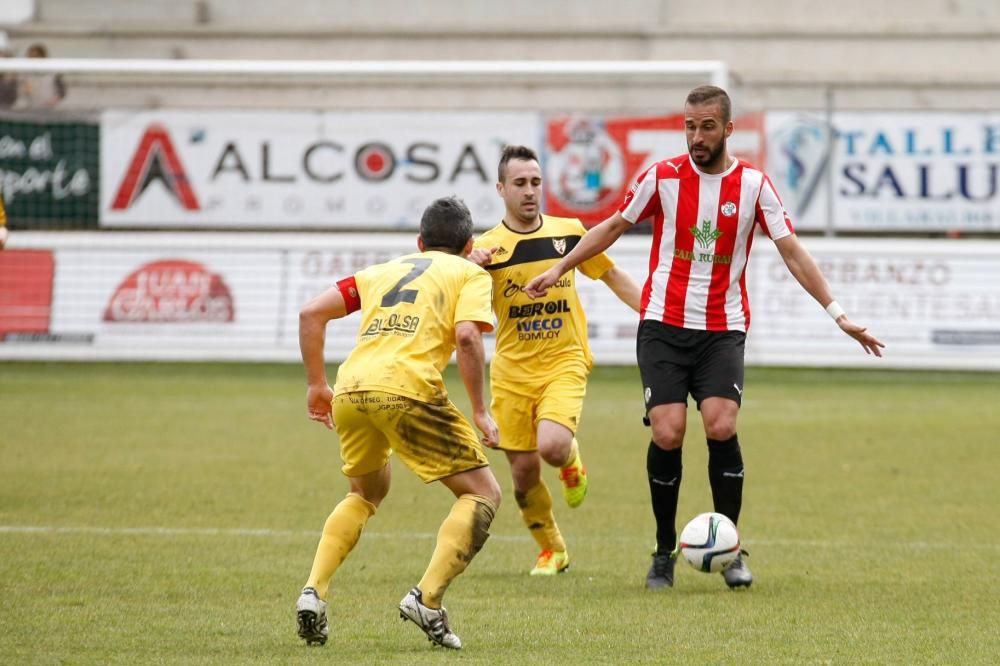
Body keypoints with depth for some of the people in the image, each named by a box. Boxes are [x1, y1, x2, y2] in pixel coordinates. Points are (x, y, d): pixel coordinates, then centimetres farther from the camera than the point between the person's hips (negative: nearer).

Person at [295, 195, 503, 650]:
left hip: (349, 390, 6)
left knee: (365, 493, 31)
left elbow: (311, 313, 20)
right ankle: (427, 600, -10)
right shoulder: (471, 274, 16)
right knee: (483, 495, 7)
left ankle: (314, 590, 12)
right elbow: (466, 336, -4)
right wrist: (480, 411, 0)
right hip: (407, 389, -6)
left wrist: (316, 384, 26)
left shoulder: (385, 271, 29)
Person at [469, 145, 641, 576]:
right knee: (523, 471, 2)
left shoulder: (569, 232, 1)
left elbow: (612, 275, 14)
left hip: (564, 363, -1)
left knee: (552, 446, -25)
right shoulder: (486, 248, -3)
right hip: (511, 372, 1)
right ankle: (552, 550, 26)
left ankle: (571, 463, 12)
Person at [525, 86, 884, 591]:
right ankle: (664, 553, 5)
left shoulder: (753, 184, -1)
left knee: (721, 426, -19)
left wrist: (837, 313, -2)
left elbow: (791, 251, 2)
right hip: (663, 325, 0)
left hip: (723, 330, 0)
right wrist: (558, 269, 11)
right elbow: (614, 226, 12)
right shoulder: (663, 176, -1)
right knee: (667, 433, -12)